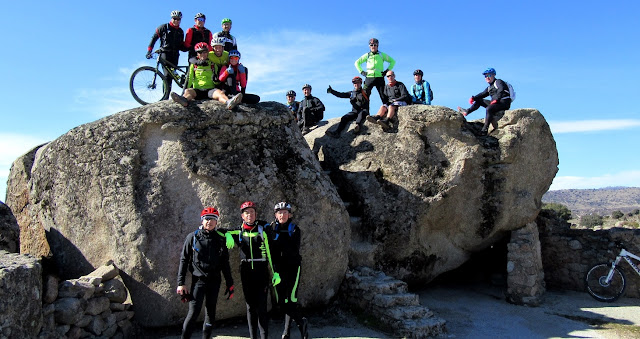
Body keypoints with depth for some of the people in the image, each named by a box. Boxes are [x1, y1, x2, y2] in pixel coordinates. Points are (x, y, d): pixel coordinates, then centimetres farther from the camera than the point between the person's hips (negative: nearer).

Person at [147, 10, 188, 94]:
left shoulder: (180, 31, 18)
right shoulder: (164, 27, 5)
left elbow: (181, 45, 18)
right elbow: (154, 38, 5)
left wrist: (186, 48, -5)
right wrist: (149, 50, -4)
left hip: (175, 55, 4)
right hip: (165, 53, -4)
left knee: (171, 75, 2)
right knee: (167, 74, -18)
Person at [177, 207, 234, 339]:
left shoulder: (221, 239, 5)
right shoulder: (193, 237, -1)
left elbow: (225, 263, 10)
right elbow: (183, 260, 0)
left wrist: (230, 283, 9)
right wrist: (181, 283, -6)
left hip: (214, 281, 3)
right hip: (198, 280, -3)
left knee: (210, 313, 10)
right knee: (194, 312, -12)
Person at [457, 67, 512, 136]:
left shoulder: (498, 82, -1)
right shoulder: (489, 87, 23)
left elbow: (501, 90, -19)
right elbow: (483, 94, 11)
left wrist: (496, 99, -29)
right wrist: (473, 98, -4)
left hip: (504, 103, -8)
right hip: (495, 103, 8)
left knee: (489, 109, -35)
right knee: (479, 100, 7)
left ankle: (485, 130, -38)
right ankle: (467, 111, -8)